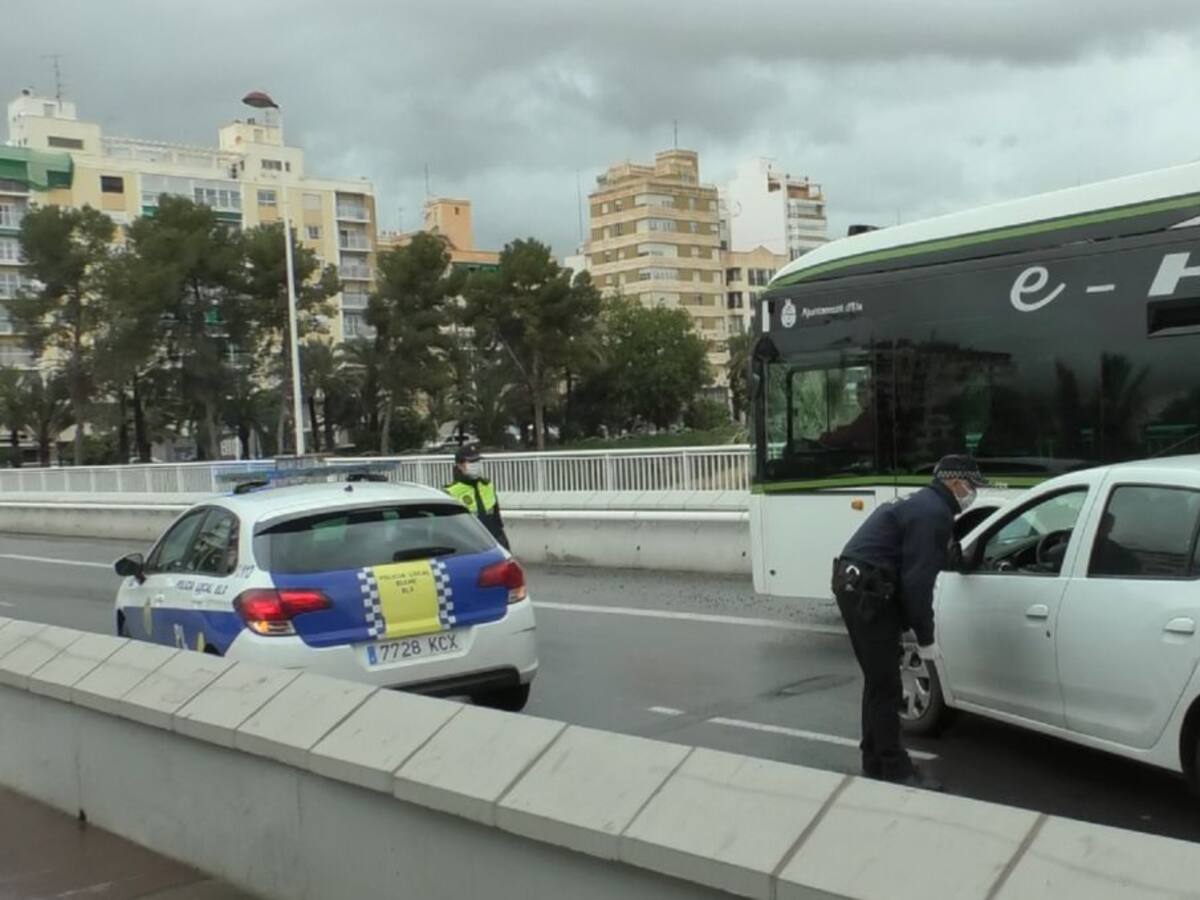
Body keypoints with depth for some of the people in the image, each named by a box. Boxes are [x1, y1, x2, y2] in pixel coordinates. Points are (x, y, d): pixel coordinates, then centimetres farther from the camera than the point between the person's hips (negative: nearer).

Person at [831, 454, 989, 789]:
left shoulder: (923, 504, 21)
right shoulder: (933, 513, -13)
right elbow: (917, 581, -18)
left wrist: (915, 629, 22)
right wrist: (925, 639, -13)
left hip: (859, 587, 11)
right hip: (866, 592, -11)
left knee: (878, 680, 17)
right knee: (886, 686, -5)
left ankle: (875, 762, 25)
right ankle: (895, 771, 1)